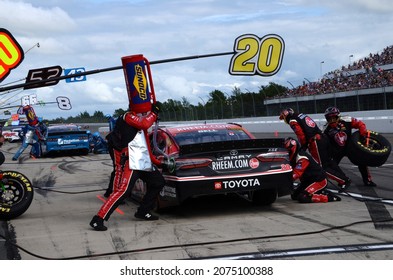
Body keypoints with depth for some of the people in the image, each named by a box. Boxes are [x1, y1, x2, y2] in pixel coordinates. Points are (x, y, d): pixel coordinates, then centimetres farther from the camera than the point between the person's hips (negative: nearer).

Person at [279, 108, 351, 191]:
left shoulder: (292, 121, -2)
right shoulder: (302, 115, 23)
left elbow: (301, 135, -11)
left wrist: (303, 147, 4)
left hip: (315, 142, -8)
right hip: (323, 137, 9)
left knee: (323, 167, -2)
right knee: (330, 162, 18)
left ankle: (344, 181, -5)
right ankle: (345, 178, 18)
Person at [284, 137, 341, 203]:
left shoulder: (302, 158, -24)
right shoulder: (294, 158, 7)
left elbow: (296, 174, -32)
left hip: (319, 181, -10)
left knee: (303, 198, -24)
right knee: (294, 195, 9)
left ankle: (329, 197, -15)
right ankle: (322, 193, 11)